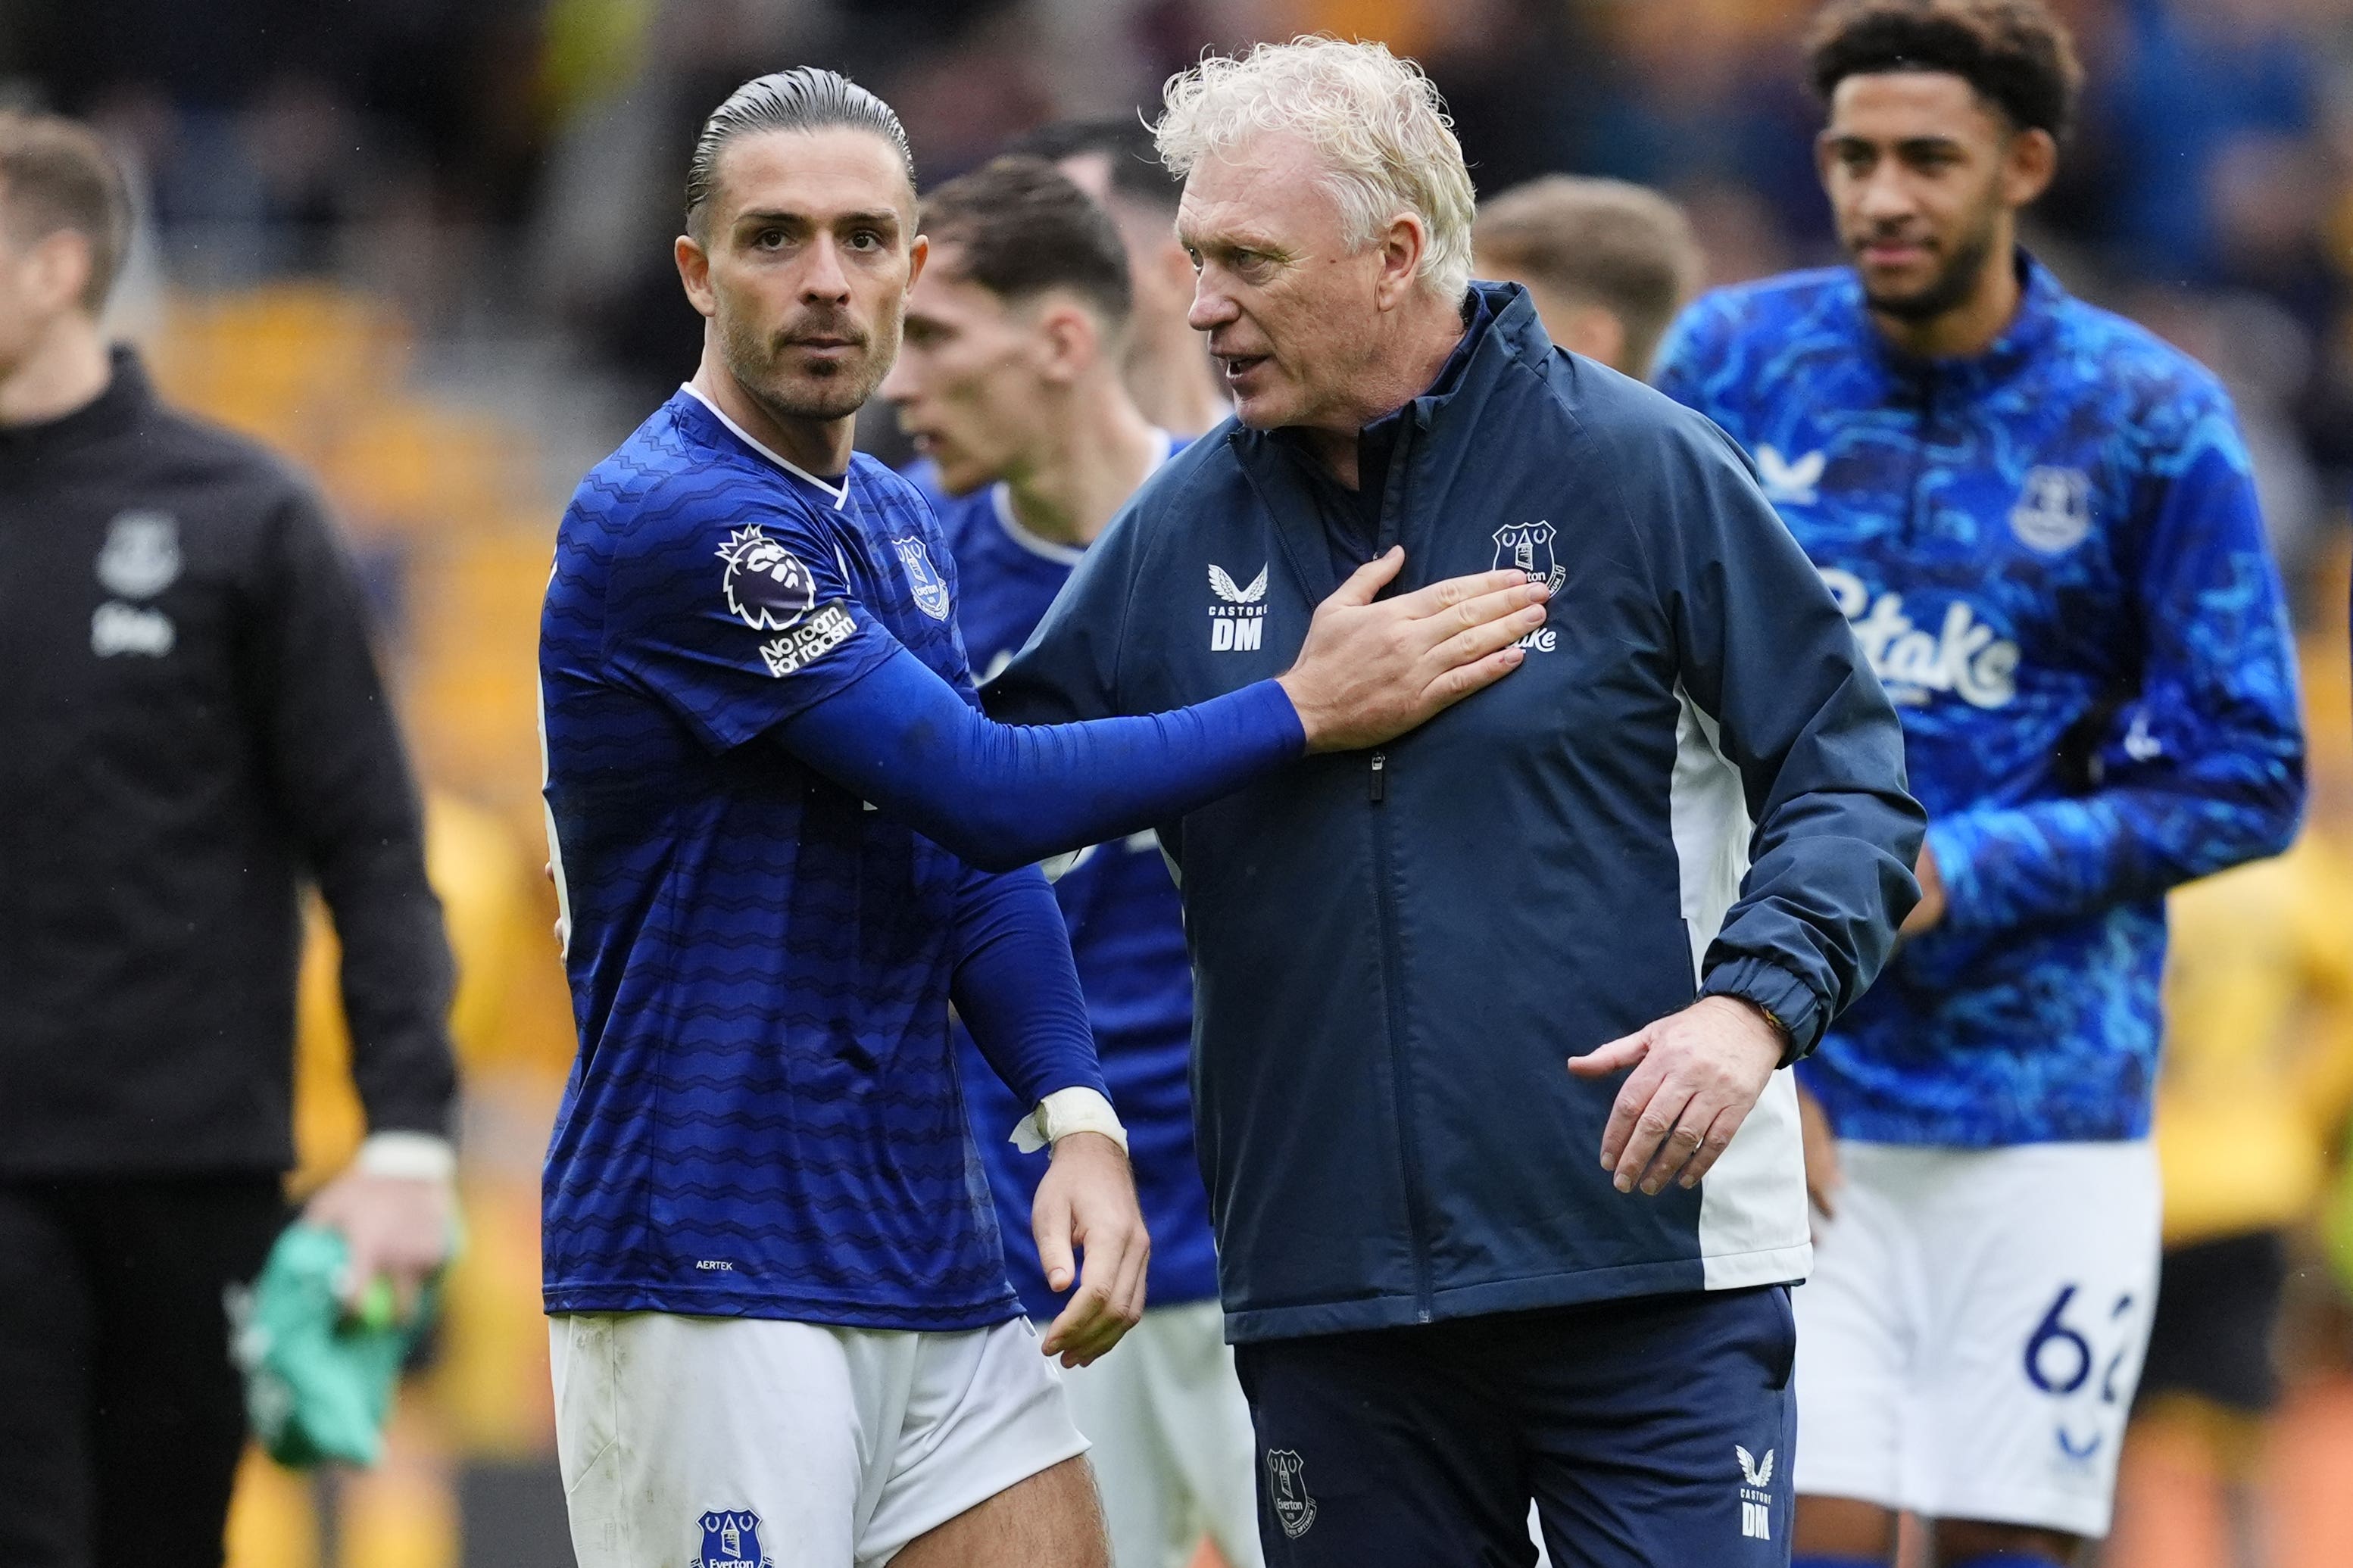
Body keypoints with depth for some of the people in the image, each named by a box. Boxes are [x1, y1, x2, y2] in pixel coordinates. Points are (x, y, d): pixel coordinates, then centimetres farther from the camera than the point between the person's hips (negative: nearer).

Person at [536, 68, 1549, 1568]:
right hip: (710, 1282, -8)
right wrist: (1306, 706, -10)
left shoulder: (902, 526, 14)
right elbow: (989, 794, -16)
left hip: (937, 1266, 8)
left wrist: (1078, 1114, -1)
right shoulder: (664, 524, -14)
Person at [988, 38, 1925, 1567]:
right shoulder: (1185, 525, 9)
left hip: (1651, 1270, -4)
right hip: (1326, 1294, 4)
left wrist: (1753, 1005, -17)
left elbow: (1847, 779, -2)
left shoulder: (1637, 468, -3)